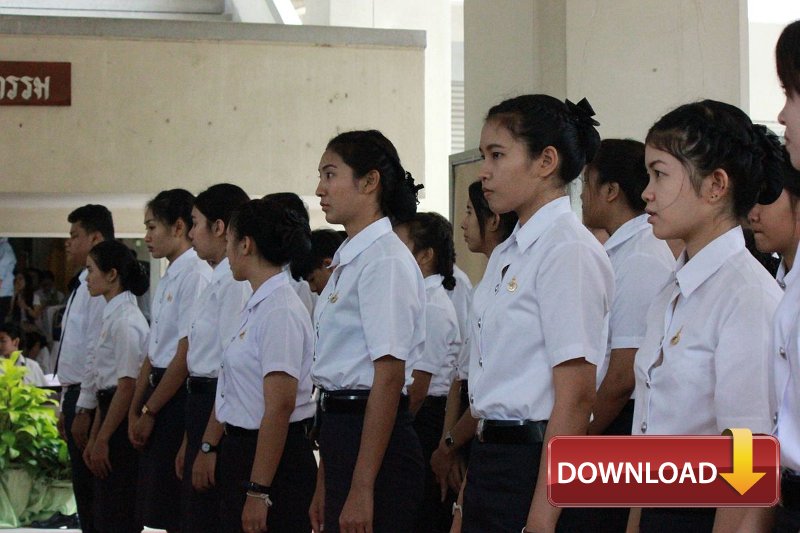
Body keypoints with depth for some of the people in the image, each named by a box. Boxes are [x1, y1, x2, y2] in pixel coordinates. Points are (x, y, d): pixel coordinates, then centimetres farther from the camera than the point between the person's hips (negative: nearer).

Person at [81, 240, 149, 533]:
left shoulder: (125, 320, -15)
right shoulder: (113, 316, 14)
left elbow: (127, 386, -18)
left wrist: (102, 440, -17)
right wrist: (93, 438, 16)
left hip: (123, 419, -10)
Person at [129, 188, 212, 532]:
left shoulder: (196, 275, -14)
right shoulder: (168, 279, 15)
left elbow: (187, 352, -17)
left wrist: (149, 412, -12)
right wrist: (135, 410, 13)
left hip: (179, 397, -9)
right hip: (159, 386, 9)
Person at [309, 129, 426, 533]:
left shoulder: (385, 261, -12)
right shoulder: (347, 261, 16)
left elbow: (389, 377, -18)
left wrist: (362, 488, -21)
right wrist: (324, 485, 19)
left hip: (374, 438, -9)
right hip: (340, 430, 9)